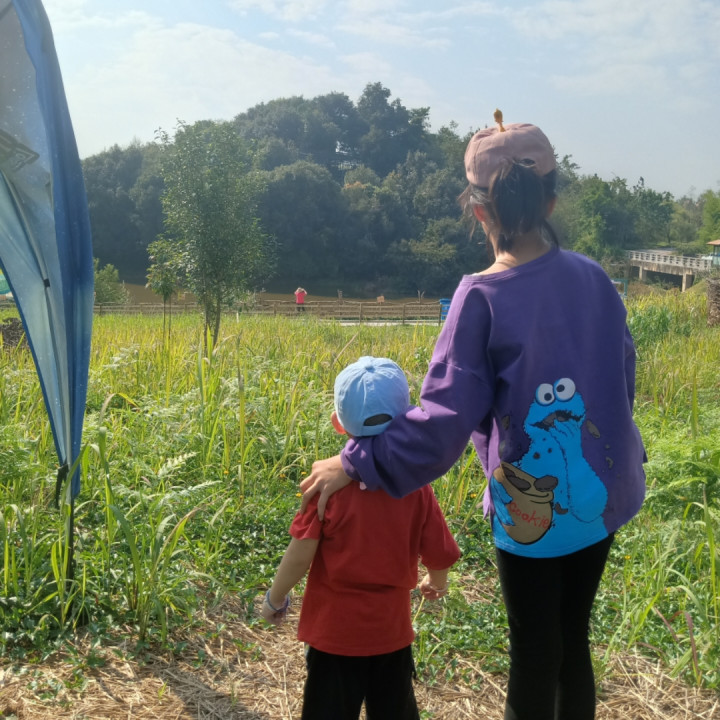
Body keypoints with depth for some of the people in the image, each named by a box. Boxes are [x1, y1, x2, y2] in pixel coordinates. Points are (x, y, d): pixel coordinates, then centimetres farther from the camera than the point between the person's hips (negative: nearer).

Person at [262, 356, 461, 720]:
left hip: (334, 628, -2)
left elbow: (301, 553, -16)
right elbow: (440, 554, -4)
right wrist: (436, 583, 19)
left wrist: (275, 598, 1)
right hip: (392, 629, 2)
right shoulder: (416, 486, -11)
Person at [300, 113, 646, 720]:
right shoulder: (593, 278, -3)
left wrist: (356, 462, -15)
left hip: (532, 506, -5)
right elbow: (623, 379, 7)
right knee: (572, 639, 23)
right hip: (602, 492, 5)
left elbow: (446, 415, -21)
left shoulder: (481, 296, -19)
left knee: (534, 657, 15)